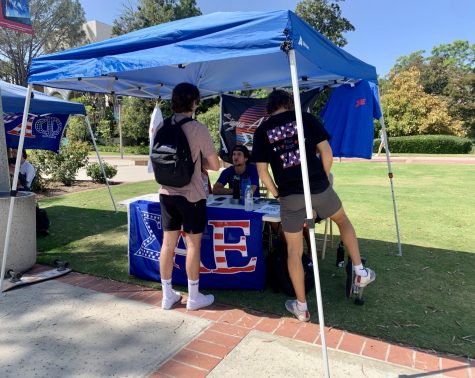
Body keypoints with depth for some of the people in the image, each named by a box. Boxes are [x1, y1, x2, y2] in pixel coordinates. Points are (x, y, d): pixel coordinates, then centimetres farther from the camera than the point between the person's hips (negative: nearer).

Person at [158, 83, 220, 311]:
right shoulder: (198, 129, -13)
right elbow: (215, 165, -9)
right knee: (193, 244, 6)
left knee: (168, 243, 11)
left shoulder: (162, 127, 2)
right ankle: (194, 297, 19)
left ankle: (168, 295, 23)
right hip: (191, 195, -5)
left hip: (166, 193, 5)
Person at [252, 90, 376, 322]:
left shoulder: (262, 131, 5)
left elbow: (263, 172, 1)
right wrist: (323, 179, 13)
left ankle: (301, 307, 21)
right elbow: (327, 154, -1)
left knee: (294, 251, 12)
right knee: (343, 220, 30)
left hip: (289, 196, 0)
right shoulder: (305, 118, 4)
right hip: (318, 187, 0)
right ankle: (360, 272, 33)